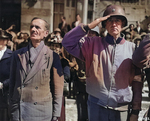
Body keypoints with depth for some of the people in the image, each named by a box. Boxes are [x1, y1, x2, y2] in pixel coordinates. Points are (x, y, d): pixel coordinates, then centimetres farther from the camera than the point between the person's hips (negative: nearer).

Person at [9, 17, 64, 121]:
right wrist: (12, 110, 5)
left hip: (41, 112, -2)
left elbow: (58, 88, -1)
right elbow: (12, 83, 9)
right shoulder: (18, 54, 6)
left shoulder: (52, 56, -2)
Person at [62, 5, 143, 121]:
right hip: (96, 106, 0)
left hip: (121, 109, 1)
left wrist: (135, 111, 2)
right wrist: (90, 25, -13)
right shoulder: (94, 43, 3)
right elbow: (68, 42, -8)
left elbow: (137, 81, 3)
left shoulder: (131, 48, 2)